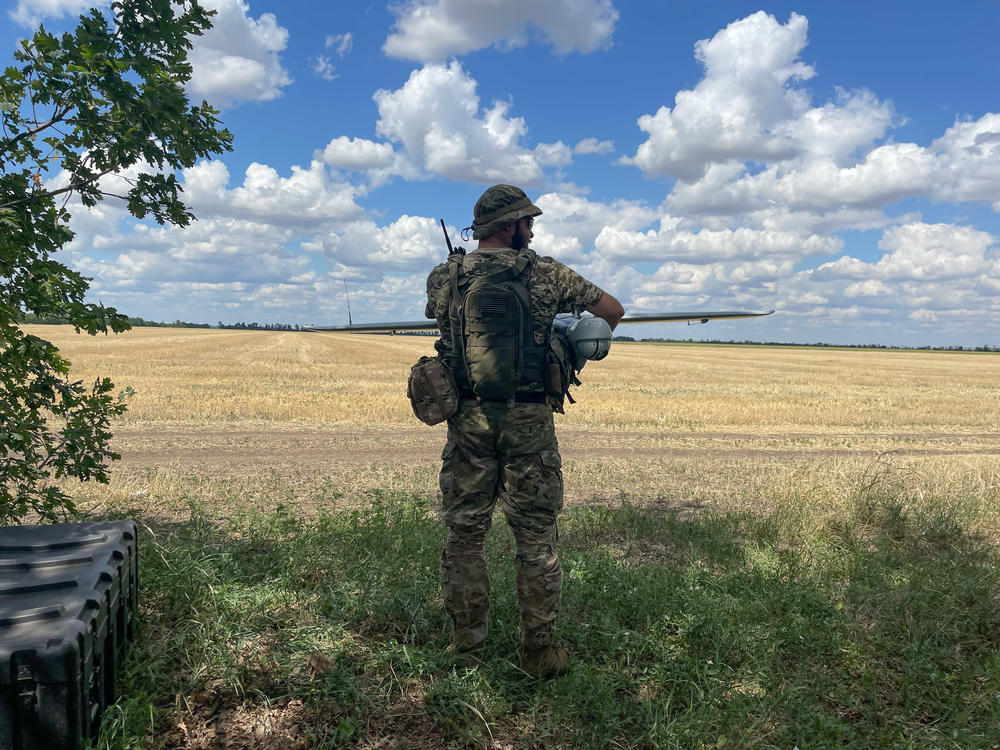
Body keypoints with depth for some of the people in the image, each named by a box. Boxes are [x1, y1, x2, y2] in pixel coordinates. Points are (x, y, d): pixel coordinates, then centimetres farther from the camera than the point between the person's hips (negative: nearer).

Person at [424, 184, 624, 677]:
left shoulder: (443, 279, 3)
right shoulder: (545, 274, -1)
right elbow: (613, 309, 9)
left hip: (468, 418, 2)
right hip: (528, 419, -2)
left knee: (464, 534, 12)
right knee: (536, 536, 8)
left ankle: (465, 649, 21)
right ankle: (538, 650, 16)